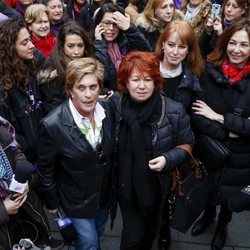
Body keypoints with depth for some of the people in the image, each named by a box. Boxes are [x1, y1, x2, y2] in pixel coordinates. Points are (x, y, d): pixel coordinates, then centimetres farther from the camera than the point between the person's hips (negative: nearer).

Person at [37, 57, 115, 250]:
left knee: (97, 234, 29)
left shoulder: (109, 108, -17)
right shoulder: (52, 125, -30)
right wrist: (51, 202, -4)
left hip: (105, 191, 5)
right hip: (77, 198, -4)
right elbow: (46, 169, -15)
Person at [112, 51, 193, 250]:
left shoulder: (174, 111, -18)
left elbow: (186, 145, -6)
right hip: (126, 185, 0)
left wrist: (168, 159, -22)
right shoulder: (114, 105, -14)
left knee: (150, 231, 25)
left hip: (158, 185, 1)